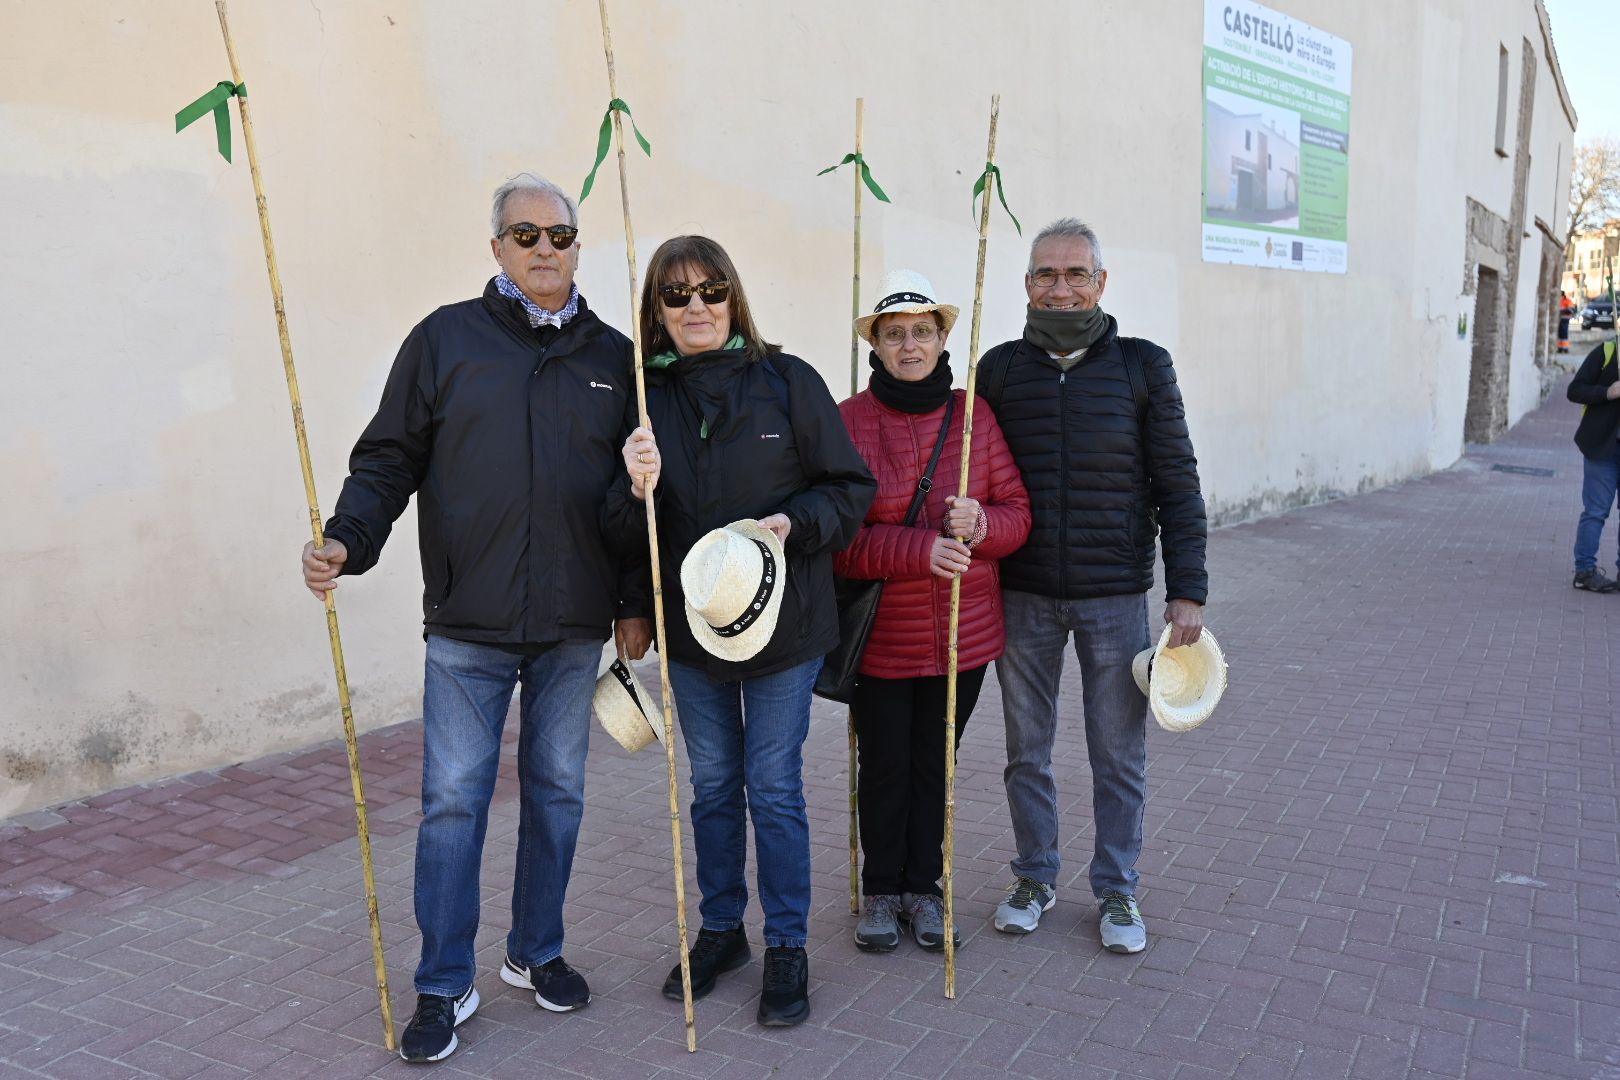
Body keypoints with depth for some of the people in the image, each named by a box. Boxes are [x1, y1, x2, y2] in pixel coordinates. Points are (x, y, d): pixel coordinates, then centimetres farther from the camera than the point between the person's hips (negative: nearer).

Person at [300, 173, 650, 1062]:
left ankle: (536, 952, 31)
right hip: (467, 624, -2)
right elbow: (390, 457, 1)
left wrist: (636, 602, 7)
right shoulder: (444, 339, 2)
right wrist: (346, 539, -15)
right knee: (453, 799, 2)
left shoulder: (614, 358, 8)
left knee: (556, 791, 13)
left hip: (574, 628, 2)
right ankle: (444, 985, 17)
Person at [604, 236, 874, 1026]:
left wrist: (794, 524, -20)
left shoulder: (787, 381, -6)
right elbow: (623, 531, -1)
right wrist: (637, 490, -21)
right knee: (712, 784, 16)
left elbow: (849, 487, -4)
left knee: (774, 788, 5)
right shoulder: (644, 396, 0)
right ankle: (721, 930, 34)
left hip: (783, 621, -3)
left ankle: (788, 947, 22)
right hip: (689, 623, 3)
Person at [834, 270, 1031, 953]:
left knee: (934, 763, 15)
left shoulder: (975, 415, 0)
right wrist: (919, 549, -24)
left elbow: (1018, 512, 3)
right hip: (880, 635, -2)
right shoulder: (847, 422, -8)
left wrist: (981, 524, -19)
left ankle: (923, 887, 33)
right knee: (884, 767, 10)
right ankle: (881, 890, 31)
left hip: (963, 633, 2)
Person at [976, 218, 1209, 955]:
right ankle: (1034, 877, 31)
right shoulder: (1000, 369, 2)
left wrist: (1187, 590, -5)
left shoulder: (1142, 367, -2)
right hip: (1023, 597, 1)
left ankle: (1116, 891, 26)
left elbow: (1177, 486, 0)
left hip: (1116, 597, -1)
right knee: (1027, 750, 13)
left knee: (1119, 756, 8)